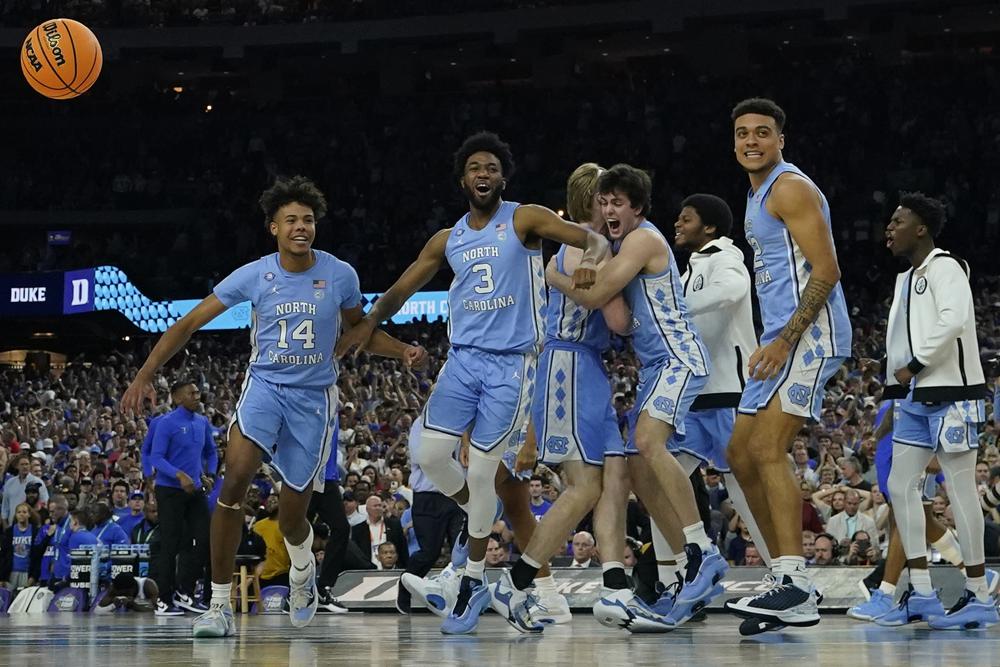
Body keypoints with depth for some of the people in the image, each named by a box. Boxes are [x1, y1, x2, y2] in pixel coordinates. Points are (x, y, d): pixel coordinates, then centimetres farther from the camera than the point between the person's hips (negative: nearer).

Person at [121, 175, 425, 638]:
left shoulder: (339, 275, -6)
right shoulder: (254, 275, -8)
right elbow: (190, 323, -5)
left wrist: (402, 352, -7)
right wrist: (145, 374, -12)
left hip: (315, 396, 1)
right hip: (265, 384, -1)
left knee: (291, 515, 4)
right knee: (236, 475, -27)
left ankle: (303, 571, 44)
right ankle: (220, 604, -19)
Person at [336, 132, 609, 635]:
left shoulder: (524, 220, -1)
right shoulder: (447, 240, 13)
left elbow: (595, 239, -9)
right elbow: (401, 290, 20)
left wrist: (591, 259, -32)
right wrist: (368, 323, 4)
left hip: (510, 362, -4)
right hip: (463, 358, 4)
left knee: (482, 470, -5)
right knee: (431, 454, -10)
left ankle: (473, 582, 8)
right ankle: (485, 525, 19)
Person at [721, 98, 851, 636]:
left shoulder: (790, 188, -9)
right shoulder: (759, 195, 21)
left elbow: (826, 271, -17)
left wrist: (785, 341, -22)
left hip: (809, 333, -11)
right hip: (782, 338, 11)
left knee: (768, 450, -19)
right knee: (741, 455, 9)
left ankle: (796, 587, -23)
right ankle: (786, 579, 12)